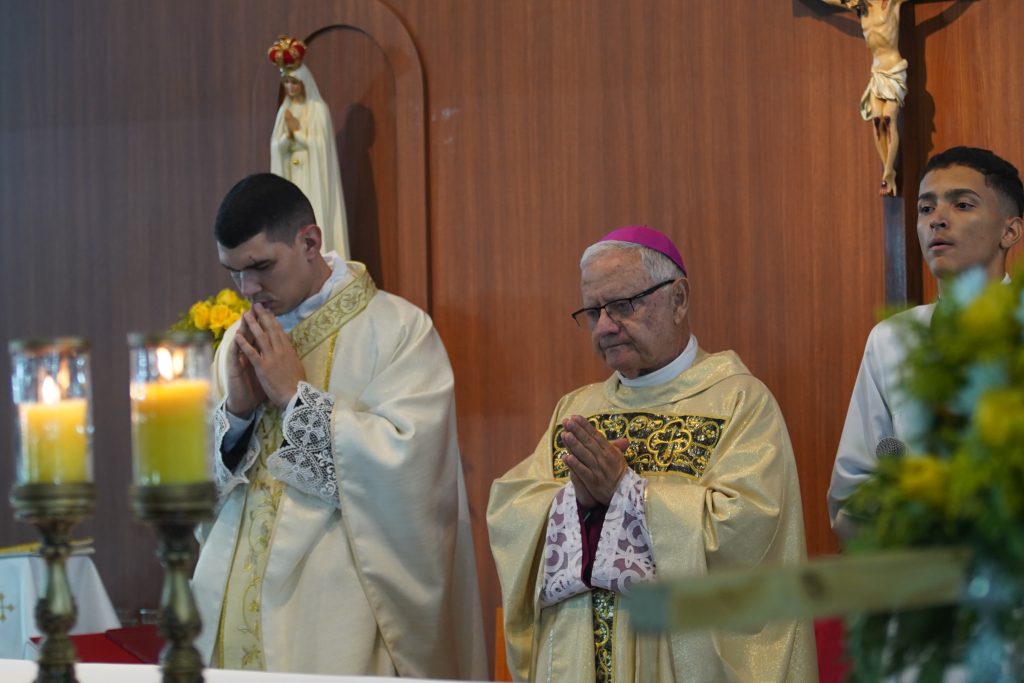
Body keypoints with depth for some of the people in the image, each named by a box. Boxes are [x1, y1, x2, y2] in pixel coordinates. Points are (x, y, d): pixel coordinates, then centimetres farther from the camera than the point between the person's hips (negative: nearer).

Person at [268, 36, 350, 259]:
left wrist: (297, 130, -9)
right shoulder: (284, 110, 12)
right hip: (291, 177, 5)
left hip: (313, 177, -5)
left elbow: (320, 144, -11)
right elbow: (276, 147, 6)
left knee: (314, 226, -9)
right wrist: (288, 133, -13)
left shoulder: (318, 108, -5)